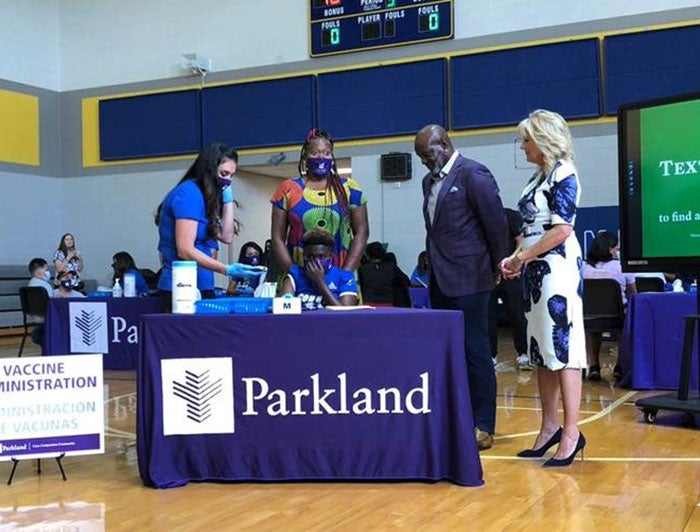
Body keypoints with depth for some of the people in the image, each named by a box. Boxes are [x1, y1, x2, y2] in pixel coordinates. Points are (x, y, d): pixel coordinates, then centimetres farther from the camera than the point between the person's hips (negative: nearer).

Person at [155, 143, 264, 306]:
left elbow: (226, 237, 12)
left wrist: (228, 199, 9)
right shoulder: (189, 193, -12)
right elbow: (185, 251, -19)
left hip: (200, 286, 9)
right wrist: (227, 270, -23)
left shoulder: (204, 197, 15)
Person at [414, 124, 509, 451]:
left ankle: (483, 427, 3)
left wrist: (497, 266, -4)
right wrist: (435, 266, 16)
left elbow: (496, 222, -9)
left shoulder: (473, 174, -8)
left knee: (475, 351, -4)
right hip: (440, 280, 8)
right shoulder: (429, 181, 17)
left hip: (468, 279, -8)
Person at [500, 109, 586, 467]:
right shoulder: (539, 176, 17)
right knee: (542, 349, 10)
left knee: (561, 346, -8)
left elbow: (562, 229, -16)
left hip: (556, 268, -9)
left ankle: (571, 433, -3)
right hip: (535, 270, 9)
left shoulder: (562, 173, -8)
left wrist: (521, 256, -11)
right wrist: (516, 259, 6)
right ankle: (550, 427, 17)